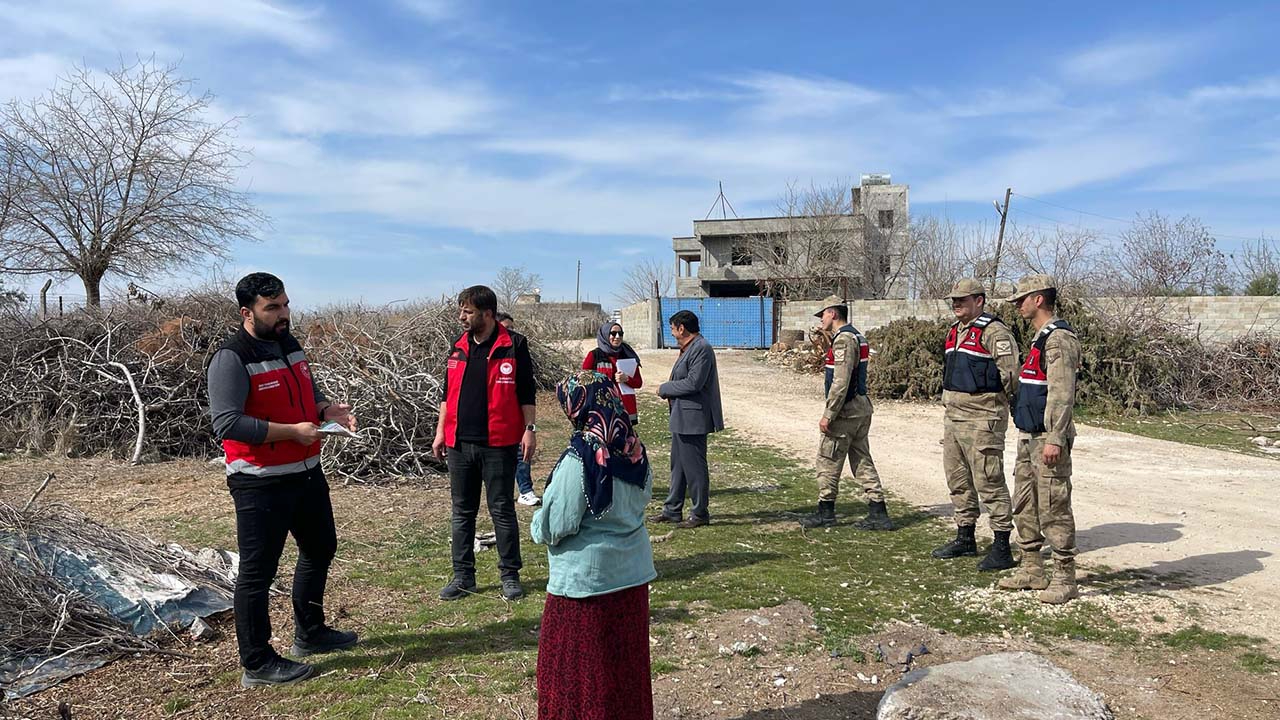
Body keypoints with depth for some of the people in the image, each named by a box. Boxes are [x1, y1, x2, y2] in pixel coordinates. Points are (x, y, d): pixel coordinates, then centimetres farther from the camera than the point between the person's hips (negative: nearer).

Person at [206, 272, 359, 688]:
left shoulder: (290, 345, 9)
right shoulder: (231, 359, -17)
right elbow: (226, 423, -24)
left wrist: (328, 410, 0)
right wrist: (292, 431, -25)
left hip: (307, 472, 9)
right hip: (261, 482, -9)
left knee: (320, 548, 22)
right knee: (257, 571, 2)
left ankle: (310, 633, 41)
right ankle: (257, 664, 16)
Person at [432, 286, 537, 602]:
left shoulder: (513, 345, -4)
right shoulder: (458, 348, 11)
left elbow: (527, 392, -3)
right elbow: (448, 394, 17)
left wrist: (529, 429, -8)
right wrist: (440, 432, 14)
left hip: (498, 444, -5)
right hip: (460, 444, 5)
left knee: (502, 511, 4)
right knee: (462, 512, 11)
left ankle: (510, 575, 15)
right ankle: (463, 576, 21)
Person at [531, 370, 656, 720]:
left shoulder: (579, 458, -23)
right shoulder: (634, 449, -3)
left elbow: (556, 526, -19)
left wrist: (537, 526, 1)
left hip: (586, 576, -7)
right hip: (632, 572, 7)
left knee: (579, 665, 11)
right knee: (627, 659, 19)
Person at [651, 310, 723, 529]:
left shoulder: (702, 349, -17)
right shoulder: (688, 348, 16)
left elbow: (693, 383, -23)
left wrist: (664, 389, -12)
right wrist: (671, 395, 6)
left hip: (693, 418, -11)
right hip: (682, 418, 11)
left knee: (694, 466, -2)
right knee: (678, 465, 16)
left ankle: (700, 514, 10)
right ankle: (672, 510, 26)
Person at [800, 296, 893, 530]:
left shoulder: (844, 339, -17)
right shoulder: (856, 337, 16)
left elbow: (840, 382, -23)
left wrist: (828, 414, -21)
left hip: (845, 410, -10)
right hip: (861, 407, 10)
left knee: (828, 462, 2)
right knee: (862, 462, 11)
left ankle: (825, 512, 12)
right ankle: (879, 514, 12)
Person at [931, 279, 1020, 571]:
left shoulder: (994, 331, -13)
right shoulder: (954, 331, 16)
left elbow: (1010, 372, -18)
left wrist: (996, 403, -8)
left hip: (982, 418, -9)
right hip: (952, 416, 9)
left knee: (989, 482, -6)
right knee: (958, 480, 15)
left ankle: (1002, 548, 2)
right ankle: (965, 538, 27)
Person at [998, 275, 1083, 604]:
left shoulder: (1060, 338, -14)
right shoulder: (1040, 337, 18)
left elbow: (1061, 394, -21)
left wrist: (1055, 439, -25)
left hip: (1047, 439, -10)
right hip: (1028, 436, 10)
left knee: (1054, 508, -5)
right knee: (1024, 505, 14)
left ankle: (1064, 578, 4)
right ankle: (1032, 569, 23)